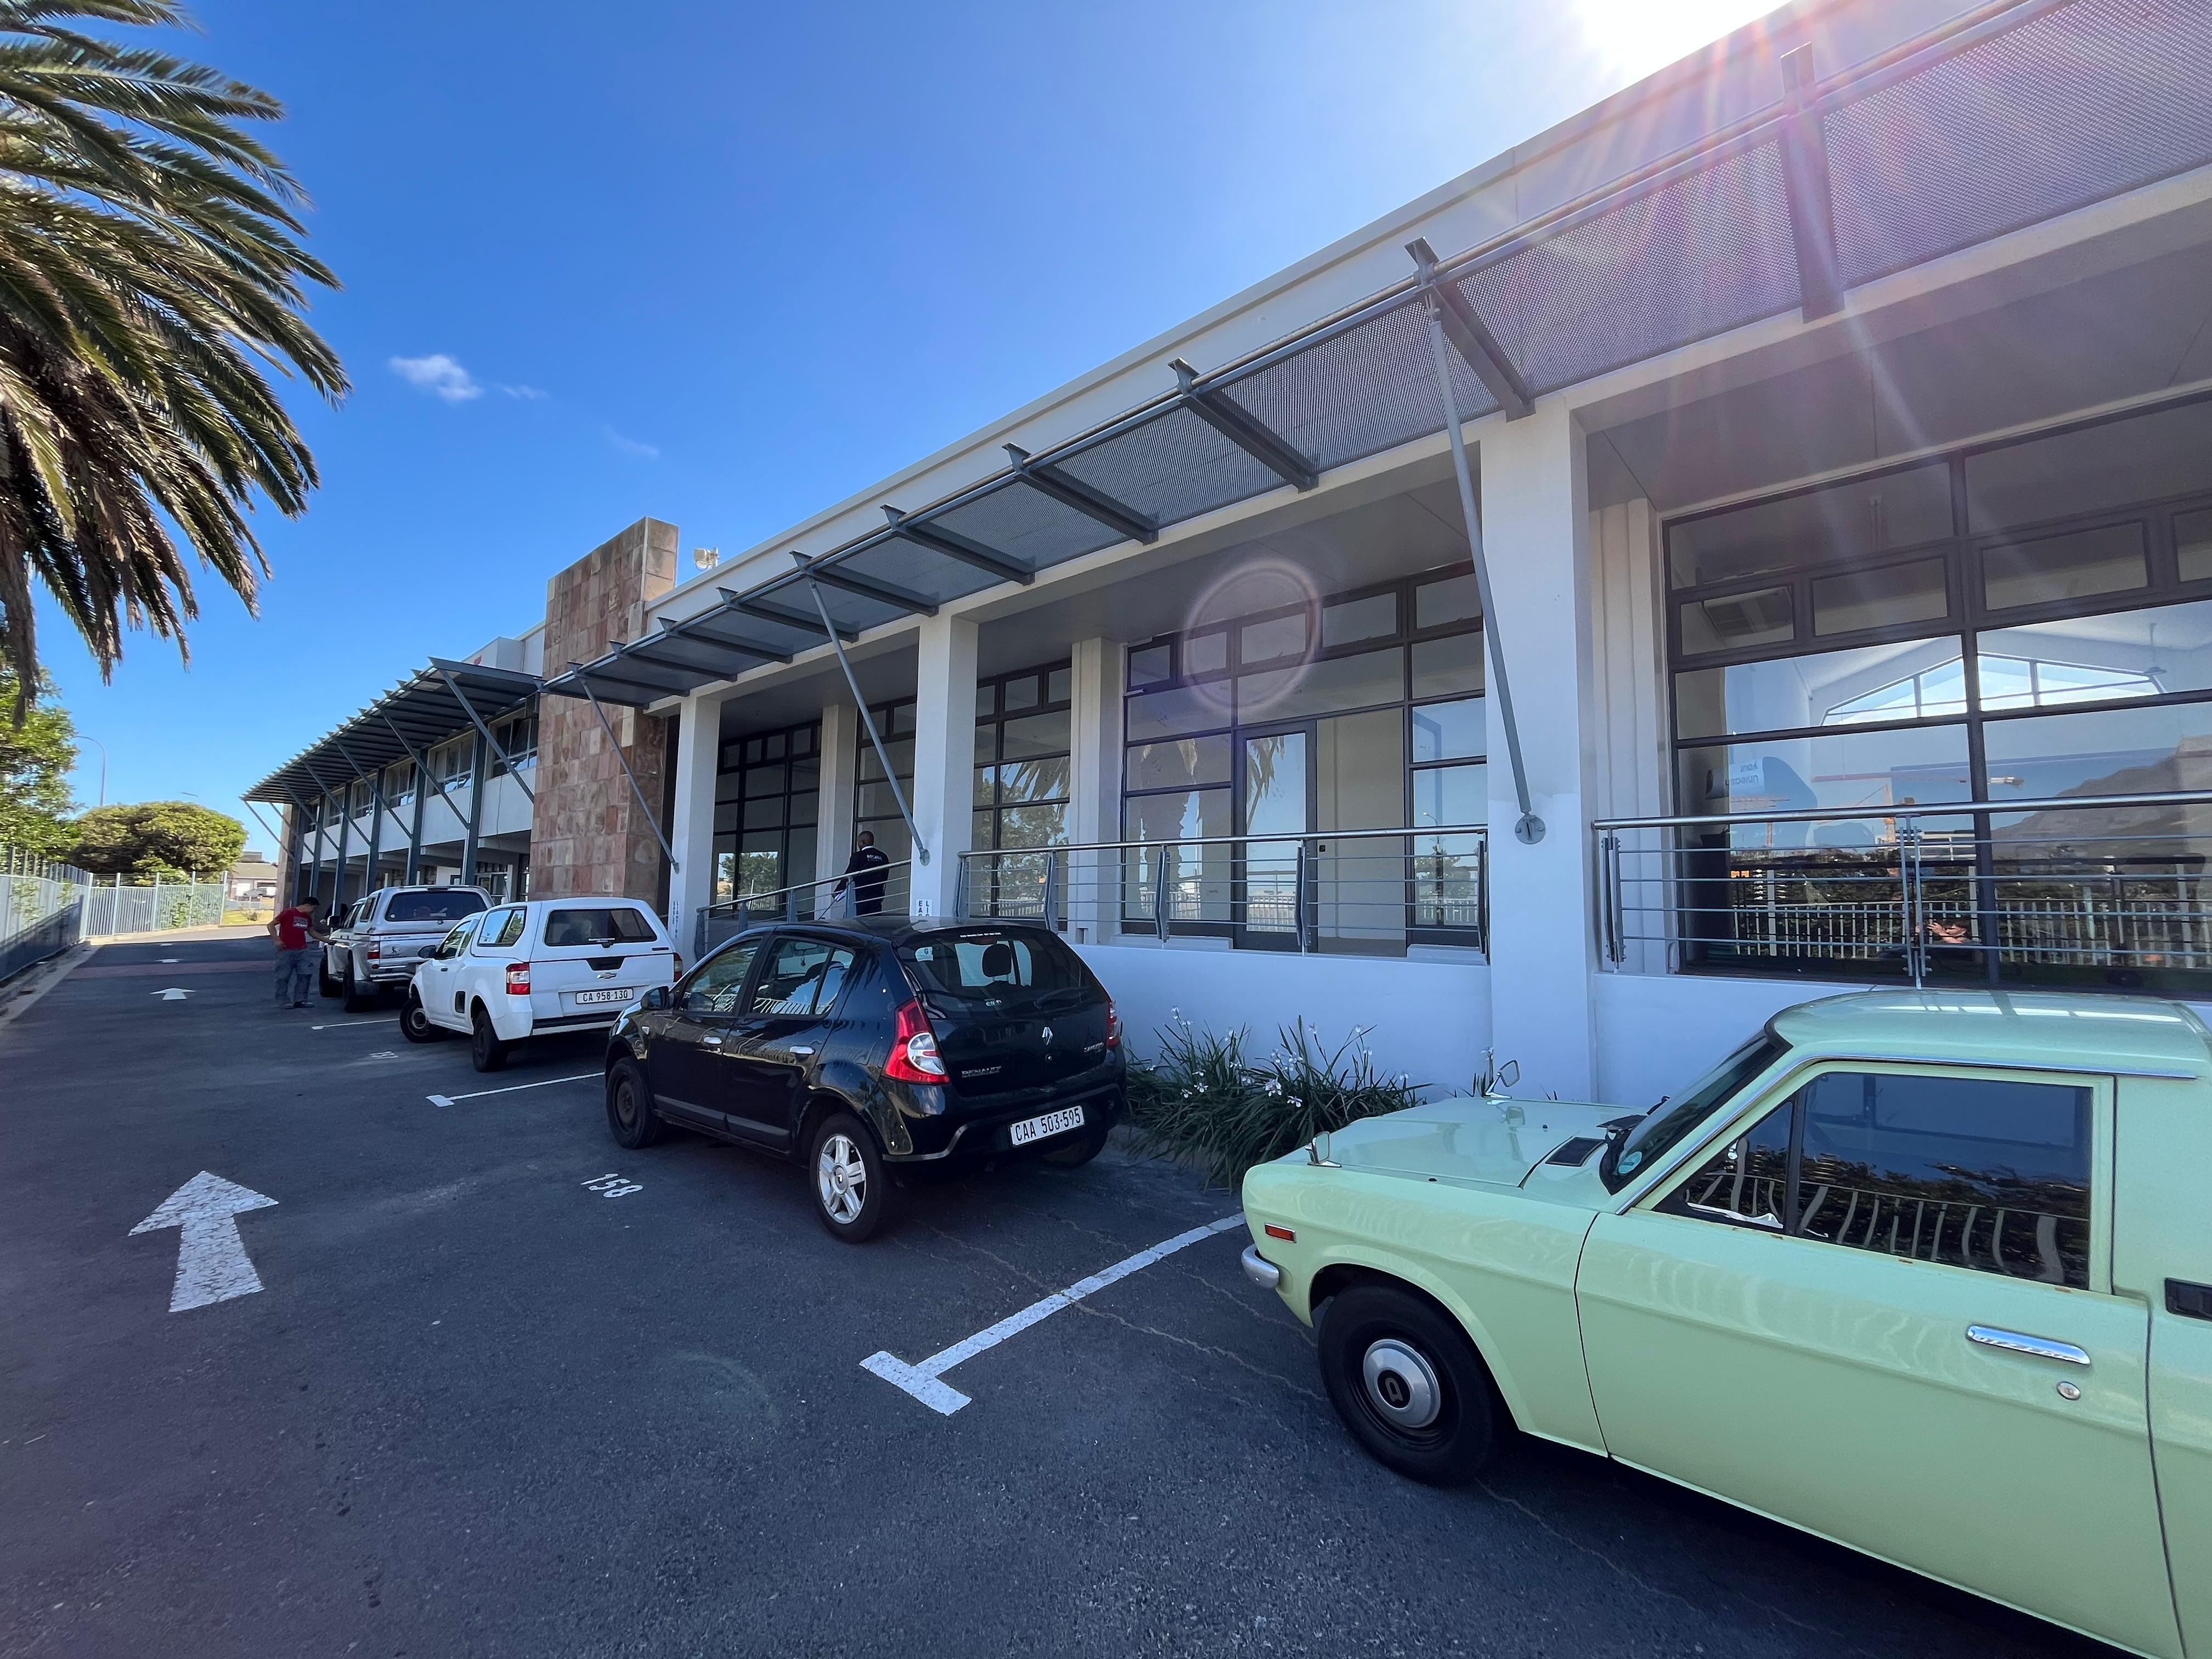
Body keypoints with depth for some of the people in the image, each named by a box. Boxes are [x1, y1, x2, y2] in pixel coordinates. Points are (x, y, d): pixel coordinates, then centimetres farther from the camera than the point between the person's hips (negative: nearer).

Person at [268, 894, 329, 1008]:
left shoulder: (308, 918, 15)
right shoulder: (288, 913, -7)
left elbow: (311, 932, 28)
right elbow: (271, 925, -7)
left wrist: (326, 940, 25)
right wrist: (277, 940, -15)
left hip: (302, 951, 7)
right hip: (286, 951, -6)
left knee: (306, 975, 0)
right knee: (284, 977, 0)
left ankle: (300, 1000, 6)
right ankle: (284, 1002, 5)